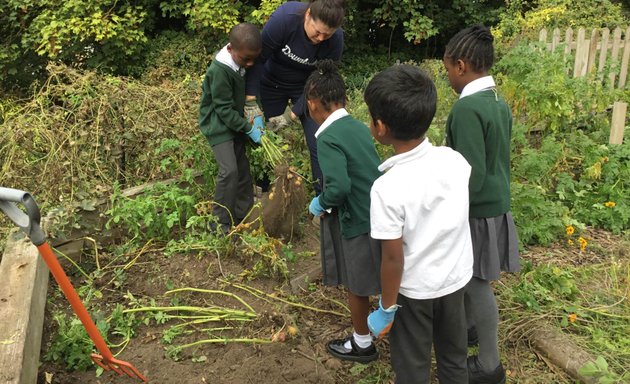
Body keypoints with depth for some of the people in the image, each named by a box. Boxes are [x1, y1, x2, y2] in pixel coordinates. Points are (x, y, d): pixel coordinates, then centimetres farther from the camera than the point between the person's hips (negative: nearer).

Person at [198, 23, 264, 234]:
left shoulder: (243, 64, -3)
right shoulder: (220, 71, -27)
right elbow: (224, 109, -23)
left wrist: (256, 115, -6)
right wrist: (249, 129, -20)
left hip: (235, 122, 8)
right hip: (218, 125, -8)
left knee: (242, 168, 10)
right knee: (229, 170, -17)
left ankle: (244, 215, 21)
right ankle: (221, 222, -4)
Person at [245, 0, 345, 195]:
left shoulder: (336, 39, -26)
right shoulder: (284, 18, -32)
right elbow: (258, 58, -23)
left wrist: (293, 114, -25)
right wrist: (251, 101, -25)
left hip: (307, 87, 0)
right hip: (273, 82, 0)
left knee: (318, 144, -7)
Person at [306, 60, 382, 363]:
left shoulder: (328, 138, -21)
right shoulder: (359, 127, 3)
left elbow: (338, 186, -31)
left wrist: (320, 204, -10)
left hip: (355, 222, -7)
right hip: (374, 211, 7)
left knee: (356, 285, 13)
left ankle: (362, 344, 33)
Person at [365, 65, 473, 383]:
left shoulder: (387, 187, -29)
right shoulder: (456, 161, -14)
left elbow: (393, 258, -22)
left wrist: (386, 309, -8)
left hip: (414, 291, -5)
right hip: (456, 279, 5)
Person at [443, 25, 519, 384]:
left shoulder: (468, 107, -23)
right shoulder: (499, 102, 5)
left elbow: (471, 174, -25)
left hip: (479, 211, -8)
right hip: (495, 203, 8)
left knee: (477, 283, 5)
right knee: (470, 277, 24)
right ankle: (467, 326, 45)